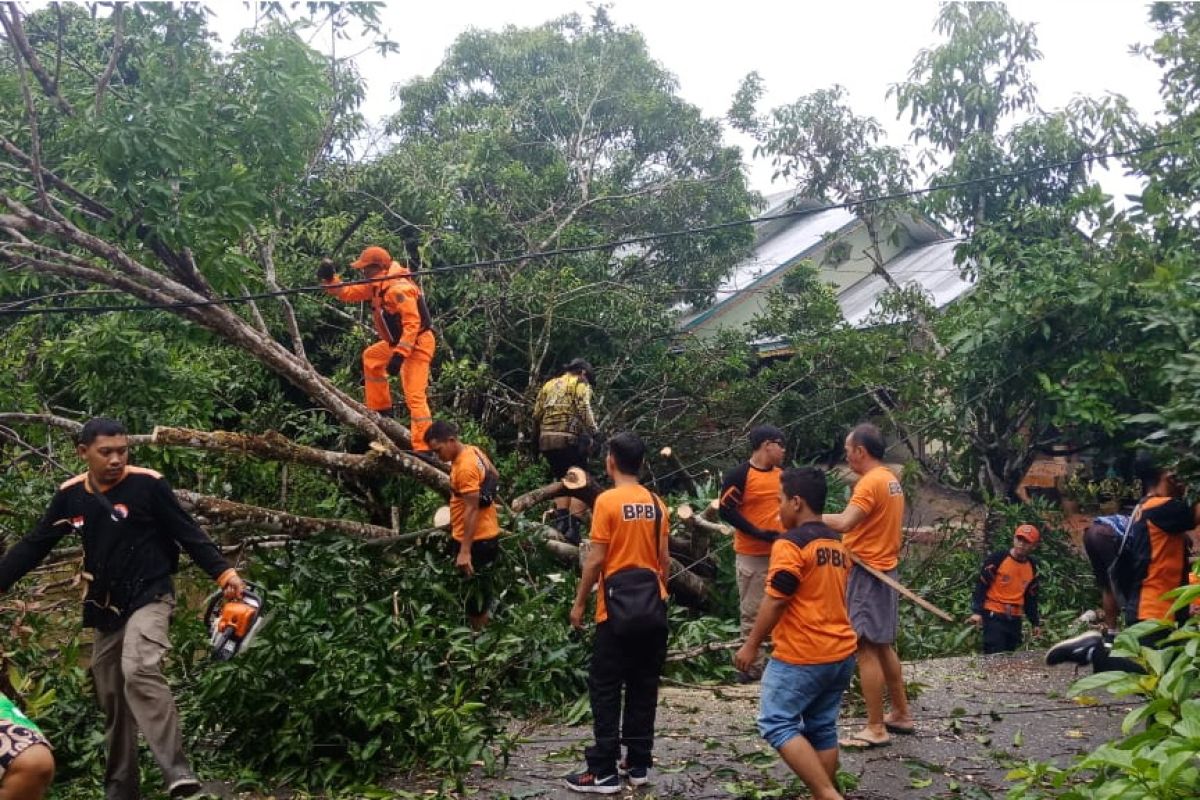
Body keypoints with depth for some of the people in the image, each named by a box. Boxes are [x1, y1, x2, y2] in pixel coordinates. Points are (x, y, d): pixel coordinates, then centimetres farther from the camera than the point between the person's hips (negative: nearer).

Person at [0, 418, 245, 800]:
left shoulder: (147, 484, -11)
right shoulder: (69, 496, 2)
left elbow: (189, 534, -9)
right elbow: (34, 545, 10)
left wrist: (224, 573, -20)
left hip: (149, 598, -6)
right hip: (105, 609, 6)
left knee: (140, 673, -29)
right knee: (113, 699, 12)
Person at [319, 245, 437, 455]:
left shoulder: (399, 288, -25)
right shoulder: (376, 285, 8)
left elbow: (412, 324, -31)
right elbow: (348, 293, 17)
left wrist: (399, 355, -35)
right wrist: (329, 278, 1)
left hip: (418, 343, -11)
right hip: (399, 342, 11)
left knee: (414, 396, -18)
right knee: (371, 358, 29)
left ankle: (422, 448, -22)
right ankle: (382, 409, 32)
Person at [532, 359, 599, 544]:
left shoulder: (549, 384, 23)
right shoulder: (580, 384, 4)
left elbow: (536, 413, 18)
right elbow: (584, 410, -12)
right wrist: (593, 432, -11)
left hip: (546, 439, 7)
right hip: (568, 440, -7)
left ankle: (561, 526, 11)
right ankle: (574, 529, -12)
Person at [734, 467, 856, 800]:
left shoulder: (790, 544, -14)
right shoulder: (838, 545, 12)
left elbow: (775, 602, -16)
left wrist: (751, 646, -7)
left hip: (801, 657, -8)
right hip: (842, 653, 8)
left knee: (777, 723, -2)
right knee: (822, 728, 14)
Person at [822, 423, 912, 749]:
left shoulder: (870, 482, -18)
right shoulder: (891, 480, 13)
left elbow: (844, 523, -30)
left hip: (867, 573, -10)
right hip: (884, 569, 10)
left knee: (867, 648, -6)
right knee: (883, 645, 17)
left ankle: (875, 729, -3)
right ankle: (900, 714, 26)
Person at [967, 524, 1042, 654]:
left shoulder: (1032, 567, 10)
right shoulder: (997, 558, -9)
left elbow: (1031, 597, 20)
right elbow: (981, 585, -8)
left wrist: (1035, 622, 19)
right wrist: (977, 611, -15)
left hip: (1015, 618, 6)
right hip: (994, 615, -6)